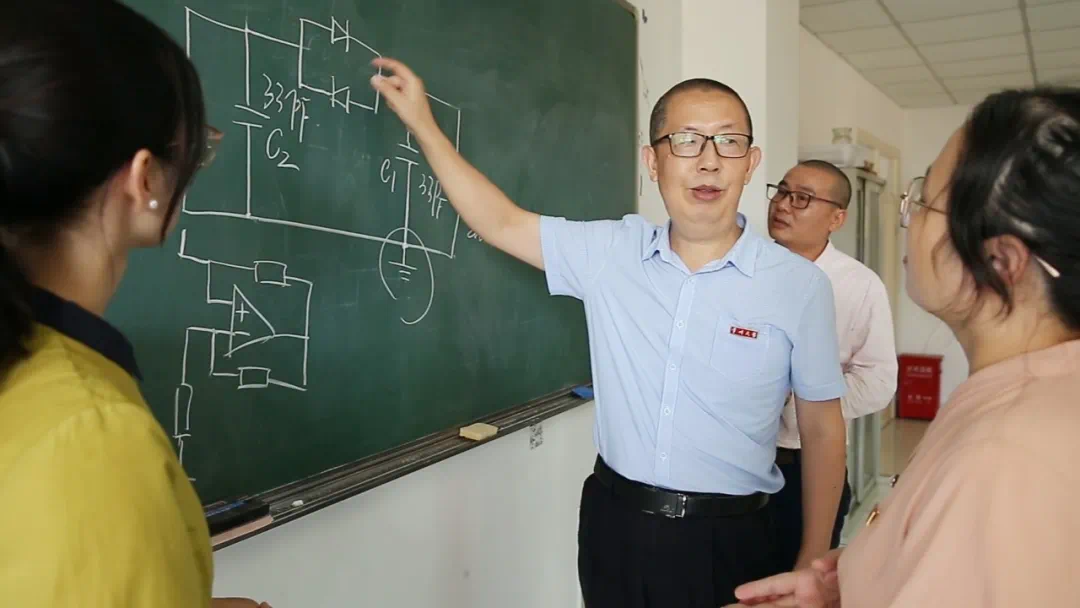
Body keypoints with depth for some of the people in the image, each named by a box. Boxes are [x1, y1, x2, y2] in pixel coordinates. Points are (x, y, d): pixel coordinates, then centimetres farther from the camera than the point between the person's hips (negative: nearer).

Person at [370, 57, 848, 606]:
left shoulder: (800, 284, -9)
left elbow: (822, 431, -2)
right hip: (612, 522, 2)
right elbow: (502, 224, 4)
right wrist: (423, 124, 3)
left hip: (725, 539, -2)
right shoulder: (610, 252, -3)